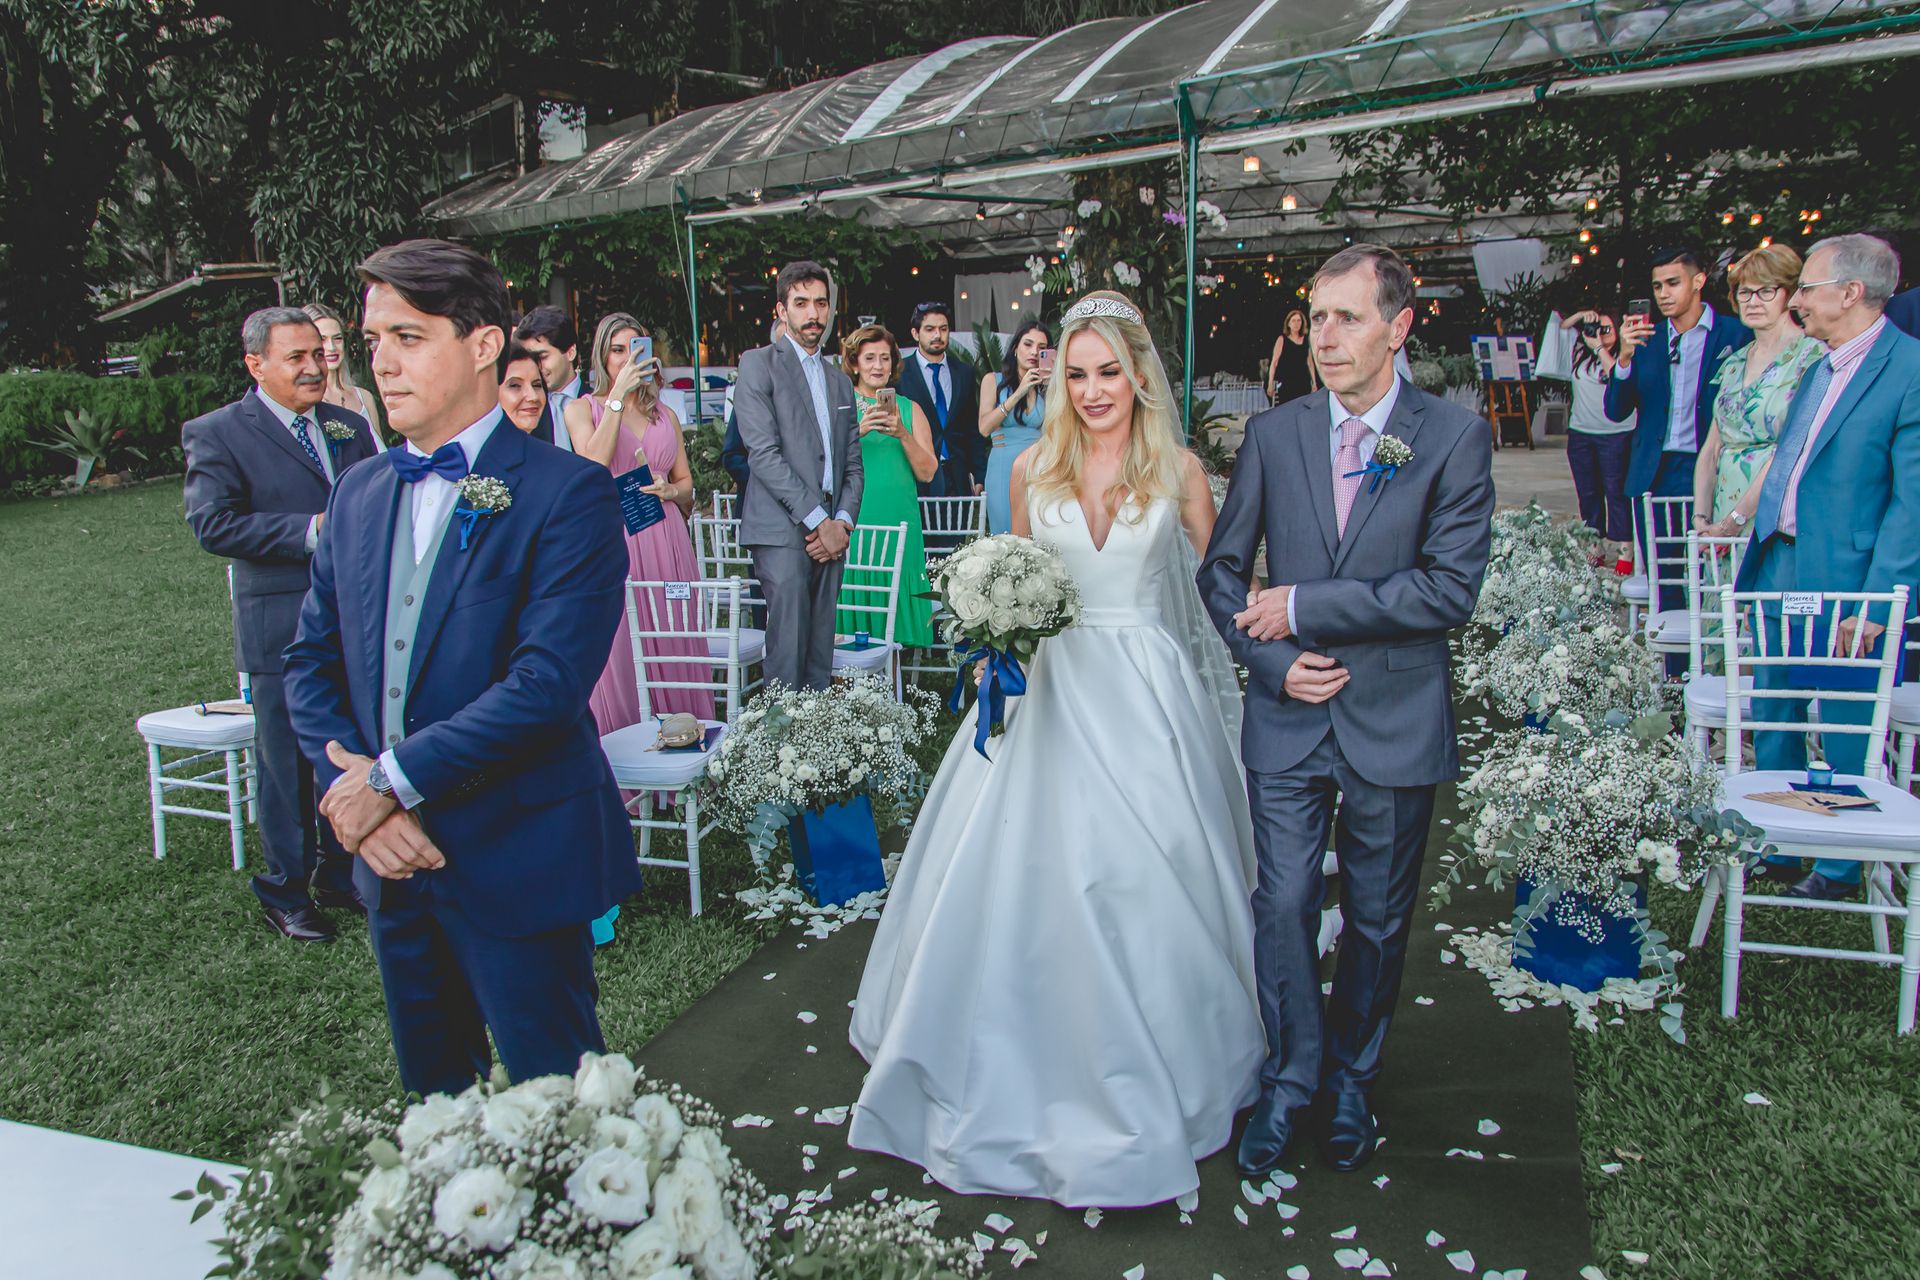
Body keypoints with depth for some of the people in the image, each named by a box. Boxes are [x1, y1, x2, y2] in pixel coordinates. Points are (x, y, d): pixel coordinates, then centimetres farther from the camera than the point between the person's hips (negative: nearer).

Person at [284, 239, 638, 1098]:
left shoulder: (567, 494, -13)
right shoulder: (358, 494, 9)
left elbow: (548, 682, -22)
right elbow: (310, 662, 10)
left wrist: (394, 778, -16)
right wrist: (351, 792, -7)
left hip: (517, 863, -6)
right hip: (393, 863, 6)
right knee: (431, 1095, 21)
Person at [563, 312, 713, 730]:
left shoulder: (665, 415, 18)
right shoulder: (582, 408, 7)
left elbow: (687, 486, 20)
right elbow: (593, 468, -13)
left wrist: (668, 490, -3)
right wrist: (618, 396, -12)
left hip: (667, 541, 4)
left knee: (673, 647, 2)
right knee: (620, 650, -5)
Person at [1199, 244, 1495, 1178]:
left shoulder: (1456, 438, -6)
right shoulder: (1272, 435, 2)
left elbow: (1450, 589, -14)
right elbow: (1220, 569, 6)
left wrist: (1305, 608, -15)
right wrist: (1272, 659, -8)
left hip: (1395, 720, -1)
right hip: (1289, 716, 1)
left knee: (1377, 917, 13)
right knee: (1283, 906, 4)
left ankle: (1351, 1084, 35)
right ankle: (1291, 1083, 25)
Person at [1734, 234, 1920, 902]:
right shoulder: (1818, 371, 12)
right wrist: (1754, 555, 14)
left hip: (1846, 578, -8)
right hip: (1780, 568, 8)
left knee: (1848, 734, 6)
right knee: (1772, 720, 15)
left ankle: (1842, 866, 22)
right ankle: (1773, 847, 30)